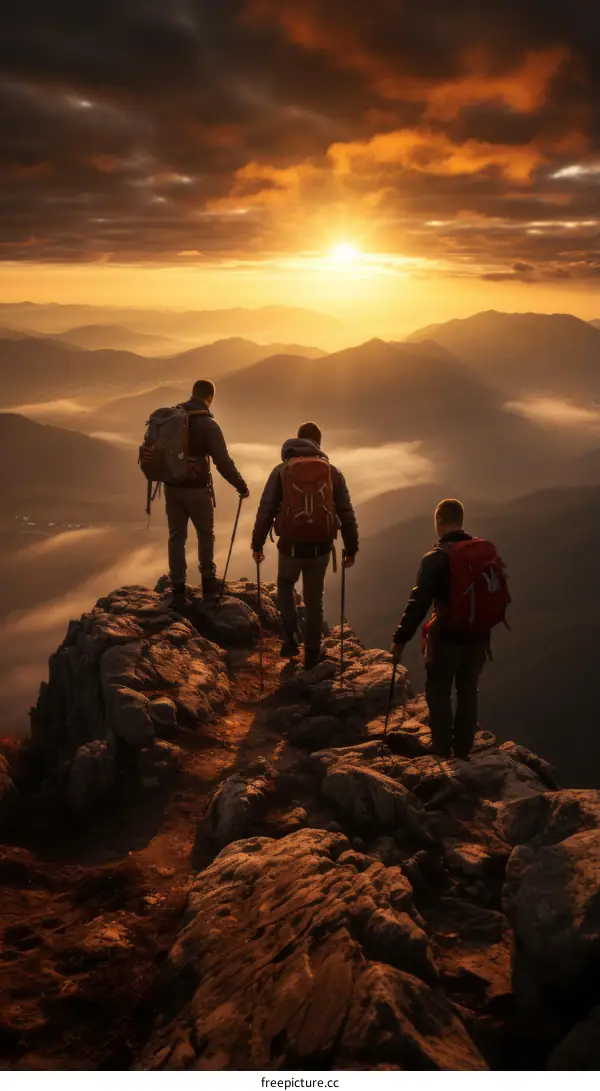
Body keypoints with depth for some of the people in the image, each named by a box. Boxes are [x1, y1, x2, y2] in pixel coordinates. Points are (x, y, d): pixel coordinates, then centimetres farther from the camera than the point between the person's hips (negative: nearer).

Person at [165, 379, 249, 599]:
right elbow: (223, 462, -18)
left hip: (172, 486, 4)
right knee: (205, 533, 15)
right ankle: (208, 581, 19)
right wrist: (241, 486, -8)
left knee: (176, 535, 12)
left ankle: (178, 586, 14)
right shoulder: (207, 424, -14)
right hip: (197, 488, -4)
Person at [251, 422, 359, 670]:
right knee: (314, 599, 19)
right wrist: (351, 548, 12)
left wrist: (257, 544, 4)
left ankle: (291, 638, 11)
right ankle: (312, 654, 23)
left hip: (291, 546, -1)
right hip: (321, 547, 1)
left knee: (285, 586, 27)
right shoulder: (332, 471, 4)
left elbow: (266, 510, -3)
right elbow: (346, 514, 3)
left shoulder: (282, 470, 1)